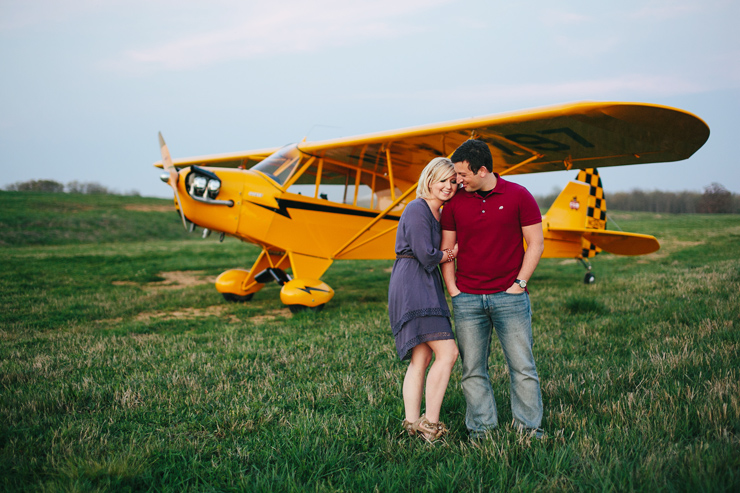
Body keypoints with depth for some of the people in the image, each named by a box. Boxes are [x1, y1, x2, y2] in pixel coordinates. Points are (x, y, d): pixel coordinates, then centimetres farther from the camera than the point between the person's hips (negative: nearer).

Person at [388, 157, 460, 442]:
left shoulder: (438, 214, 20)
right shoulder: (417, 210, -10)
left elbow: (442, 253, 21)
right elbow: (426, 256, -16)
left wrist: (449, 253, 1)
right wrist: (450, 254, 1)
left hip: (426, 289, 10)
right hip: (412, 287, -10)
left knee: (421, 358, 6)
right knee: (447, 352, -14)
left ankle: (412, 423, 8)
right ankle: (430, 424, -8)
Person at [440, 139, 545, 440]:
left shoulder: (519, 196, -1)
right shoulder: (454, 202, 5)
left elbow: (535, 243, 1)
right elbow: (446, 249, 10)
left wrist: (519, 284, -5)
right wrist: (452, 289, 1)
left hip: (510, 297, -2)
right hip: (467, 299, 2)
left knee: (522, 366, 1)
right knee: (472, 369, 4)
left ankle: (529, 427, 13)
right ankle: (480, 428, 14)